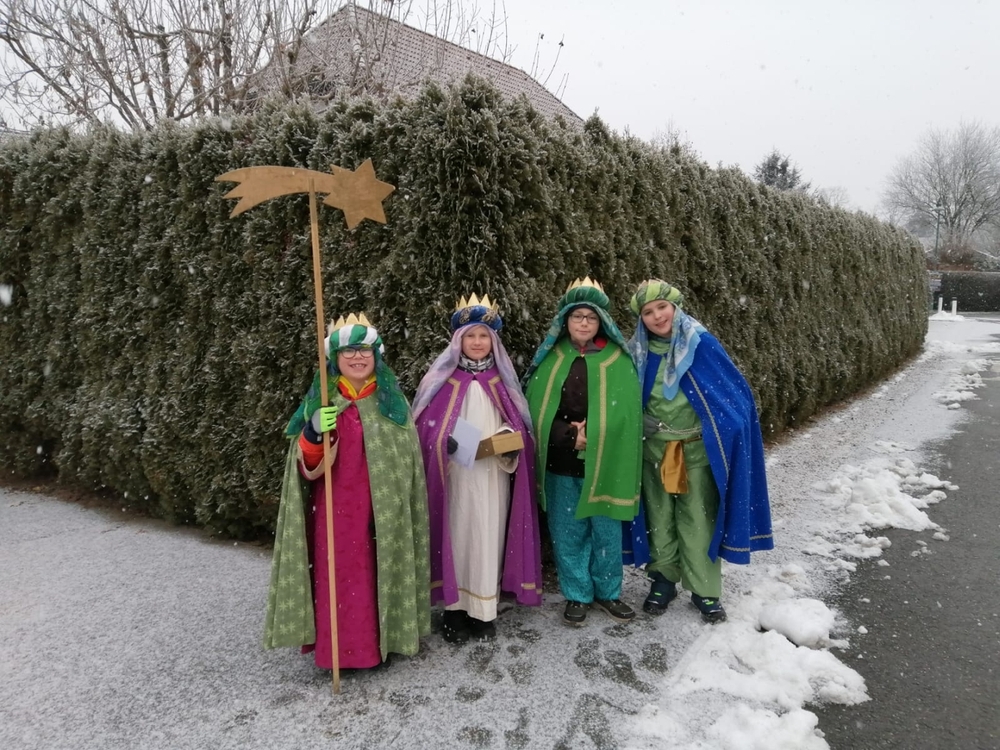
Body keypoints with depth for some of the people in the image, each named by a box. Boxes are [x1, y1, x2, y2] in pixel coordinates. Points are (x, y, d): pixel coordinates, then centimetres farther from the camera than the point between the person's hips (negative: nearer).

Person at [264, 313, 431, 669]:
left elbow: (408, 459, 6)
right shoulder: (320, 399, 2)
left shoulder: (391, 400, 3)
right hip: (334, 507, 0)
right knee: (337, 574, 2)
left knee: (378, 571, 8)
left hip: (381, 509, 0)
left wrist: (403, 507, 3)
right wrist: (313, 433, -25)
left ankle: (381, 639, 25)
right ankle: (337, 647, 17)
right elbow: (306, 464, -4)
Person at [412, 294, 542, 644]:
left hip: (493, 478, 2)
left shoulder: (502, 380, 7)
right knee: (456, 536, 2)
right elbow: (426, 428, -3)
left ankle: (484, 609, 19)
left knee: (488, 538, 6)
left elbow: (517, 424, 11)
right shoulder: (442, 379, -2)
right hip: (454, 477, -2)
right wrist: (449, 444, -20)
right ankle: (454, 608, 14)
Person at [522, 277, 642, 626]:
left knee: (606, 531, 10)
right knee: (568, 533, 10)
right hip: (559, 464, 2)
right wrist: (570, 436, -12)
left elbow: (626, 413, -8)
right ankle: (577, 595, 28)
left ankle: (608, 592, 31)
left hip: (605, 463, -1)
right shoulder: (551, 358, 4)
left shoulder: (619, 359, -2)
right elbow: (535, 409, -1)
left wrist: (591, 435, -16)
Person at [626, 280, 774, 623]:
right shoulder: (638, 351, -4)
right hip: (654, 450, 3)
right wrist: (641, 420, -5)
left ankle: (705, 590, 20)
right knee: (660, 519, 14)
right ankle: (663, 579, 31)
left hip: (698, 450, -2)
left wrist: (724, 436, -10)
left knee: (698, 521, 4)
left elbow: (736, 391, -6)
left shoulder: (701, 344, -12)